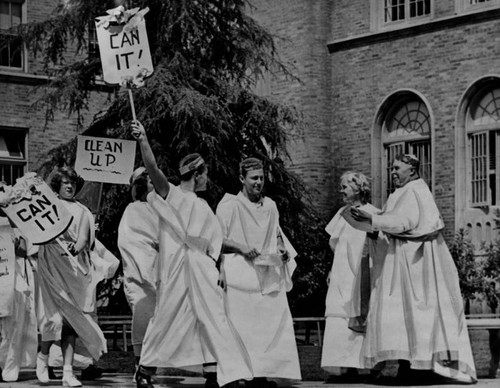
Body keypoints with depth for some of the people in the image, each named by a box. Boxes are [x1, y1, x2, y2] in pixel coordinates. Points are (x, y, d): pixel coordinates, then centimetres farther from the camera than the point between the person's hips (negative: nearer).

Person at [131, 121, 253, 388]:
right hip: (174, 267, -6)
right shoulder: (169, 193, -1)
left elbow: (214, 238, 27)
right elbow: (152, 168, -17)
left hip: (201, 269, 6)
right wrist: (143, 141, -30)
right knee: (167, 317, 0)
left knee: (213, 319, -1)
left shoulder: (202, 206, 19)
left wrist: (212, 262, 12)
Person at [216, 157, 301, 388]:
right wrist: (241, 248, -16)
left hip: (269, 276, 6)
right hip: (241, 276, -6)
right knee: (242, 327, -9)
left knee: (274, 324, -3)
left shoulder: (270, 206, 14)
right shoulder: (230, 205, -3)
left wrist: (282, 249, 7)